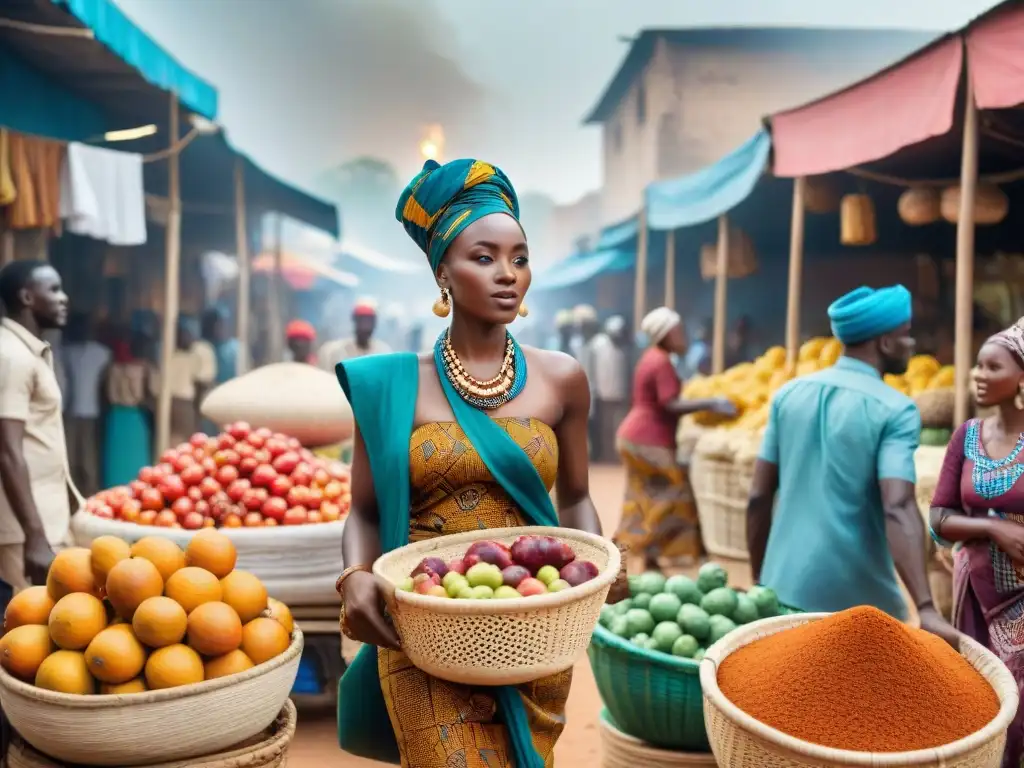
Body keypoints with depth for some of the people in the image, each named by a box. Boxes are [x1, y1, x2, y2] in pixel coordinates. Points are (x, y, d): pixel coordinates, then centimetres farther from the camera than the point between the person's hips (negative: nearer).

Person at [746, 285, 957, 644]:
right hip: (858, 600, -4)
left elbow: (759, 497, 6)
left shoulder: (789, 394, 5)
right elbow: (898, 509, -23)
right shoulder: (895, 410, -10)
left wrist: (759, 579, 16)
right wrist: (926, 609, -29)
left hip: (785, 589, 5)